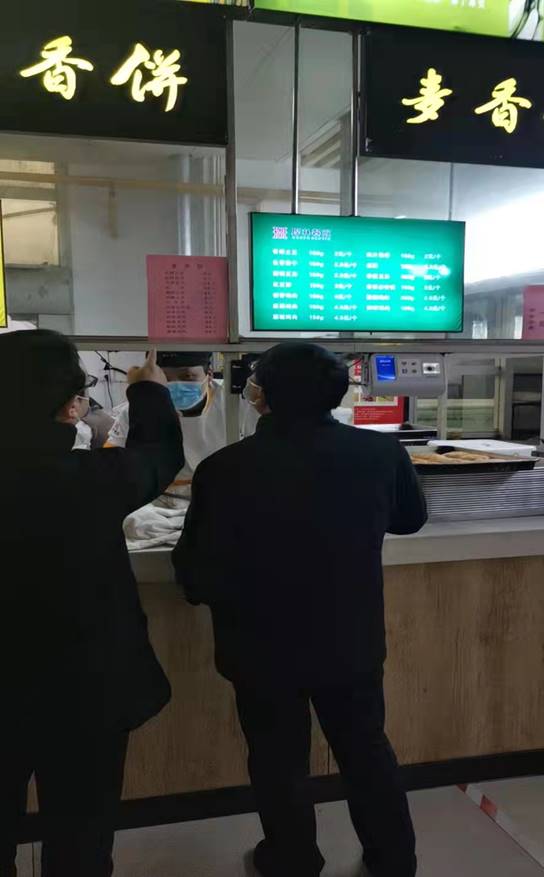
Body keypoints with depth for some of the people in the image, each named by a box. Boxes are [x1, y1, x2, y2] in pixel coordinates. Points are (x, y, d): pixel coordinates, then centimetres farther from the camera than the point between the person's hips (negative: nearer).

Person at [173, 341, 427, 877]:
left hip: (264, 649, -2)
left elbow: (197, 581, -17)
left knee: (280, 763, 21)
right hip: (354, 641, 3)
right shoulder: (382, 453, -13)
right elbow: (411, 519, 7)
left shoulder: (226, 469, -24)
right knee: (367, 749, 25)